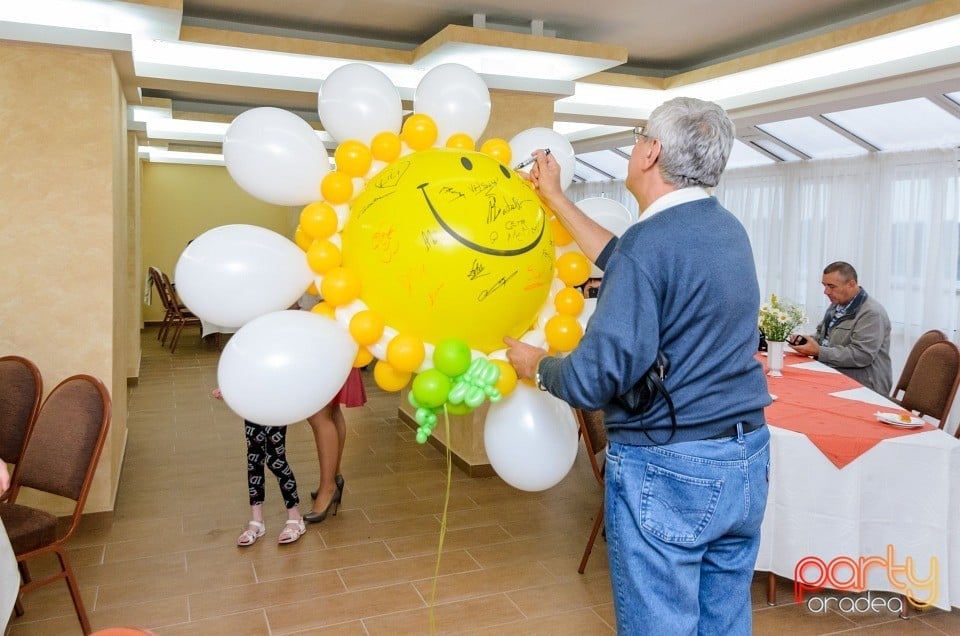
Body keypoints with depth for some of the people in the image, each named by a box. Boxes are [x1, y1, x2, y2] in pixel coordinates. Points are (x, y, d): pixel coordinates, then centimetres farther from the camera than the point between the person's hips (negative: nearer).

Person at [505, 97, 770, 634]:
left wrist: (536, 365, -1)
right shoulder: (728, 229, 7)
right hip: (747, 456, 8)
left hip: (667, 469, -8)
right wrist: (556, 198, 26)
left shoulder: (650, 242, -20)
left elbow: (596, 378, -22)